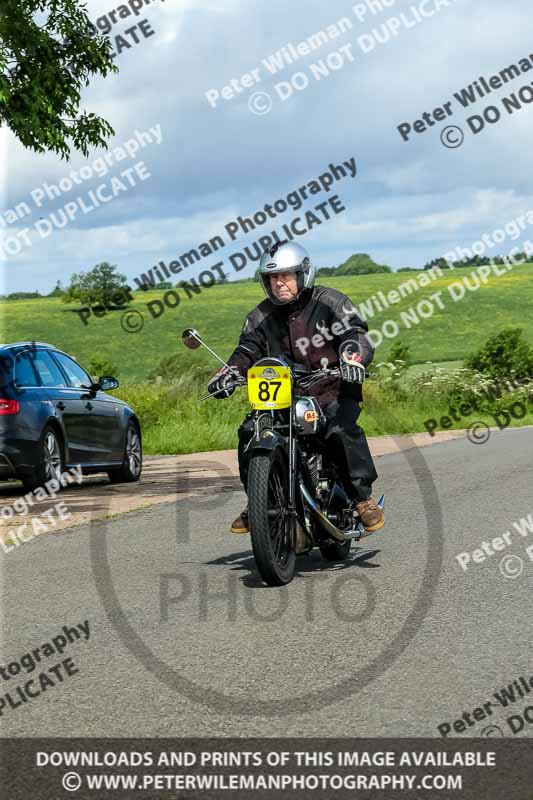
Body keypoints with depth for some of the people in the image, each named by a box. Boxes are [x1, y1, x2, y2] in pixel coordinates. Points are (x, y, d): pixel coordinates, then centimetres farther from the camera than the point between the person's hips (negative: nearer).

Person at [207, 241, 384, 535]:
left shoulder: (330, 302, -1)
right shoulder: (261, 316, 12)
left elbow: (356, 334, -12)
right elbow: (246, 351, 7)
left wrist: (353, 358, -35)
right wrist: (226, 375, -14)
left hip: (332, 391, -4)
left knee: (342, 430, -33)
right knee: (249, 432, -14)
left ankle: (363, 497, -21)